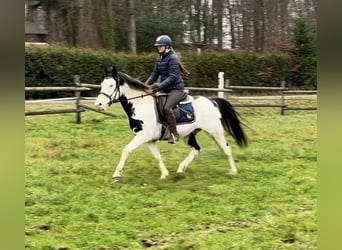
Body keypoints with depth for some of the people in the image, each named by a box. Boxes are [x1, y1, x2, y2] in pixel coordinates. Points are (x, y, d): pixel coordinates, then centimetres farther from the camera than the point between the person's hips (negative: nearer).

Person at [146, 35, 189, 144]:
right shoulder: (160, 59, 12)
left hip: (176, 89, -9)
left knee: (167, 108, -29)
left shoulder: (172, 58, -13)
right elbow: (154, 75, 14)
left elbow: (172, 77, -21)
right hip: (165, 89, 9)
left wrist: (160, 86, -28)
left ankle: (174, 134, -21)